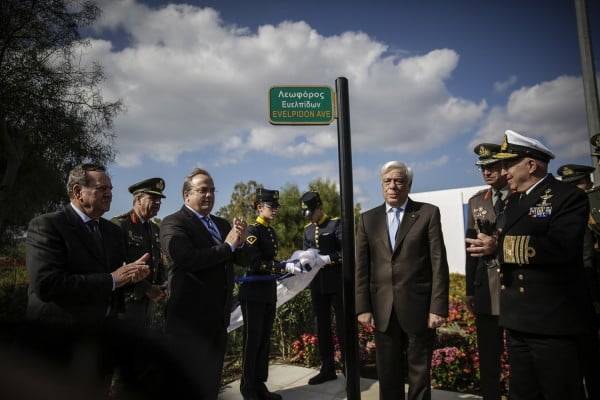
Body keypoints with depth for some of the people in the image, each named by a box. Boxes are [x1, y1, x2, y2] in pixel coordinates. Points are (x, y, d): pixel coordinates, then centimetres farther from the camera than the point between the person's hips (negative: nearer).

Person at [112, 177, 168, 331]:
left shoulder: (155, 229, 13)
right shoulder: (119, 225, -12)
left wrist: (163, 284, 0)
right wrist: (146, 288, -17)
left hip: (148, 302, 8)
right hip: (126, 301, -7)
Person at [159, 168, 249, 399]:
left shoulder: (221, 224, 12)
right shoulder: (173, 223, -11)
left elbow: (239, 259, 9)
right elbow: (187, 259, -28)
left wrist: (240, 242, -12)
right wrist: (227, 245, -20)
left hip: (218, 317, 7)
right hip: (190, 318, -7)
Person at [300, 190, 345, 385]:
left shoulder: (336, 224, -6)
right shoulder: (307, 230, 12)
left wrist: (327, 258, -26)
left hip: (337, 283, -5)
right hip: (317, 284, 6)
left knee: (343, 326, 4)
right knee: (322, 327, 12)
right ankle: (327, 369, 24)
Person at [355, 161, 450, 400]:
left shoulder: (428, 213, 1)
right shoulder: (368, 219, 7)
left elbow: (439, 263, -4)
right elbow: (361, 267, 4)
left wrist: (438, 307, -9)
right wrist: (363, 307, -1)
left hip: (419, 306, -2)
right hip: (383, 310, 2)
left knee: (420, 374, 12)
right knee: (388, 375, 13)